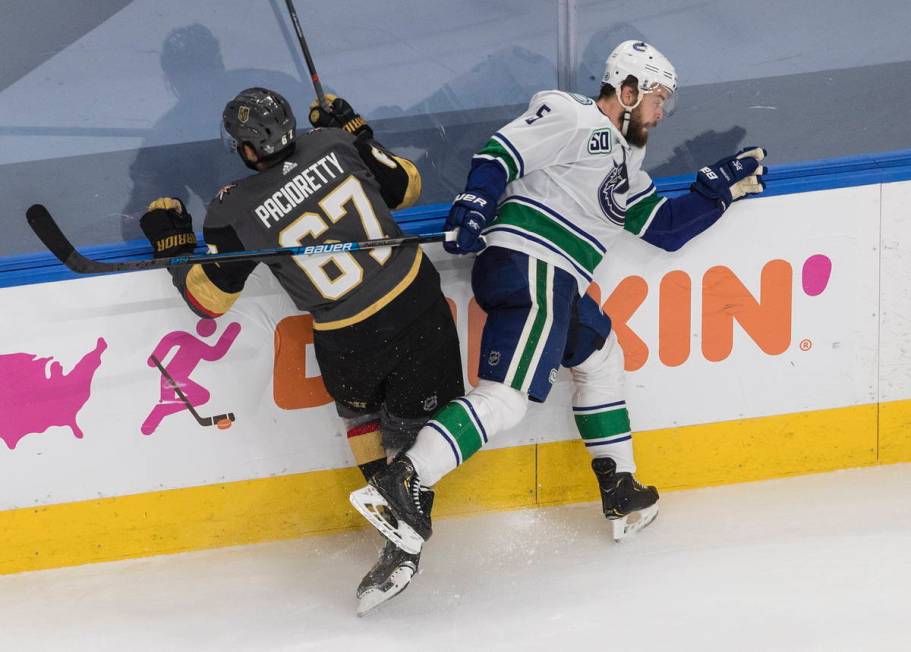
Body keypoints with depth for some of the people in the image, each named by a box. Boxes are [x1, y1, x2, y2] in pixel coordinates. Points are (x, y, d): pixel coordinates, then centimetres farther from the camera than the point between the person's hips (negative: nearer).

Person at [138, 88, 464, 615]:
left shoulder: (236, 212, -13)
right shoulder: (334, 143, -5)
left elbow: (209, 299, 0)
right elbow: (406, 187, 11)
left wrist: (171, 242, 14)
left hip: (350, 343, -2)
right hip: (418, 298, 2)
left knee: (361, 410, 29)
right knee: (409, 425, 13)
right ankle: (402, 544, 8)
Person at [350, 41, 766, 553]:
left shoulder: (623, 161, 26)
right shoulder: (574, 118, -3)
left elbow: (664, 228, 25)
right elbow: (502, 153, -11)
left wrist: (721, 188, 21)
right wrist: (475, 205, -24)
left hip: (559, 282, 11)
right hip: (530, 266, -11)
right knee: (507, 399, -20)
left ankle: (621, 495, 32)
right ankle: (398, 483, -28)